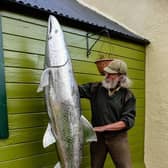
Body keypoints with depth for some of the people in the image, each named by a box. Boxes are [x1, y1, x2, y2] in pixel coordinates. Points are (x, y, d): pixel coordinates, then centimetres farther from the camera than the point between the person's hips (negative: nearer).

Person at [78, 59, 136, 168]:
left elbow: (128, 120, -13)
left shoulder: (128, 95, -6)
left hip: (118, 137, -2)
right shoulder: (96, 88, -2)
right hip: (97, 136, 2)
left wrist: (103, 128, -19)